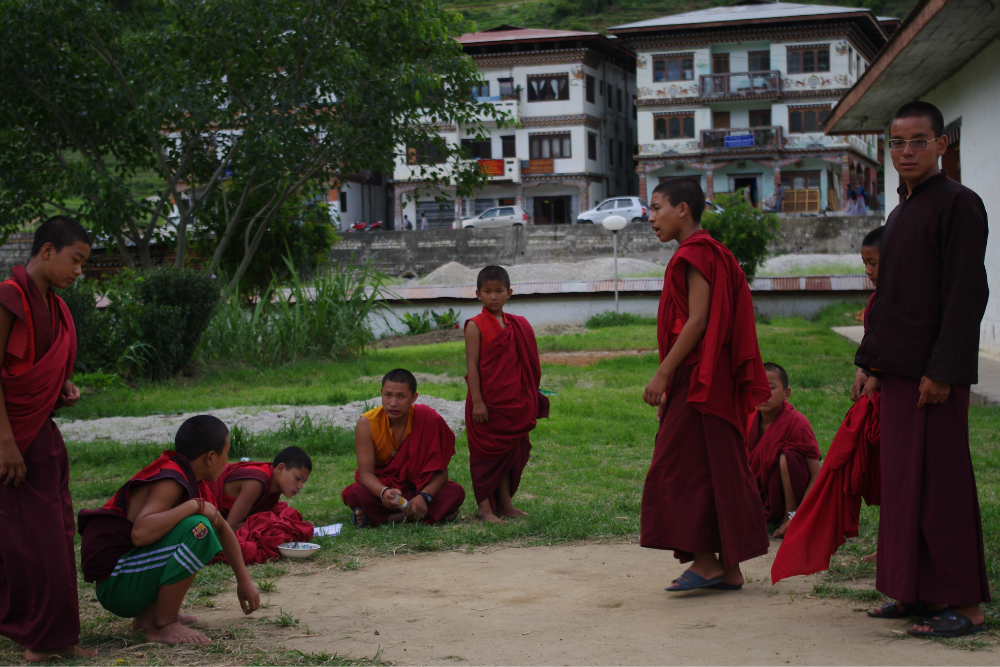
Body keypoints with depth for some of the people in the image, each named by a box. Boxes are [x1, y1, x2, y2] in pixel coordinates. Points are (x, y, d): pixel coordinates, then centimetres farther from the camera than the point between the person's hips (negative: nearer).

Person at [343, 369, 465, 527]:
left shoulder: (429, 420, -14)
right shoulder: (367, 423, -14)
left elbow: (440, 471, -13)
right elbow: (365, 472, -18)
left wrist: (424, 497, -32)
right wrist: (383, 493, -40)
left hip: (417, 489, 2)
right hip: (380, 488, -2)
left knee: (456, 492, -27)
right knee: (356, 494, -33)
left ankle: (378, 517, -25)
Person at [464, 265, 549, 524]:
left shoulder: (517, 326, 10)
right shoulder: (476, 326, -7)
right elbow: (471, 365, -11)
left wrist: (530, 400, 14)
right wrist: (477, 401, -17)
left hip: (512, 402, 6)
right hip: (486, 402, -6)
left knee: (509, 452, 12)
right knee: (485, 454, 0)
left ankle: (505, 504, 21)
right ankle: (485, 509, 4)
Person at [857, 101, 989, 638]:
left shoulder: (959, 205, -8)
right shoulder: (901, 212, 18)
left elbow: (967, 293, -15)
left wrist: (941, 370, -20)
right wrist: (875, 360, 17)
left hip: (934, 371, -9)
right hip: (898, 369, 9)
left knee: (940, 484, -6)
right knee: (901, 485, 10)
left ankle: (964, 604, 0)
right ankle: (918, 592, 17)